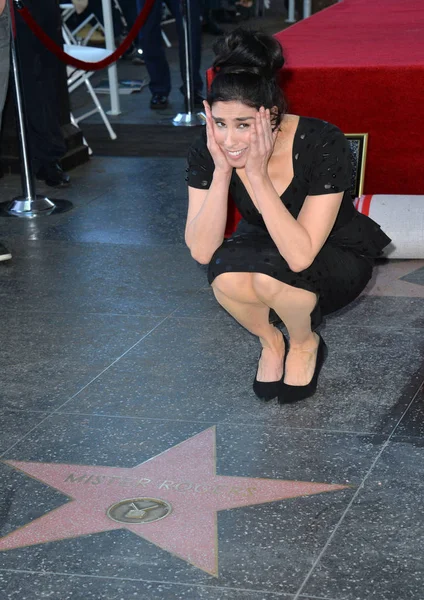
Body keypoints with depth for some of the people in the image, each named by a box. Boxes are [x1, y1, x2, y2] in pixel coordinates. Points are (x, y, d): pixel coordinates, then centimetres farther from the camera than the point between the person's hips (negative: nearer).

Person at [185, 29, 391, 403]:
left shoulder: (323, 144, -32)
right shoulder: (207, 151, -21)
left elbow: (300, 255, -39)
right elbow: (201, 251, -27)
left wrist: (257, 175, -43)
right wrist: (221, 170, -36)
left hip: (338, 261, -3)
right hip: (265, 254, 3)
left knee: (271, 270, -35)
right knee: (226, 272, -31)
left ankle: (305, 344, -2)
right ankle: (270, 342, 1)